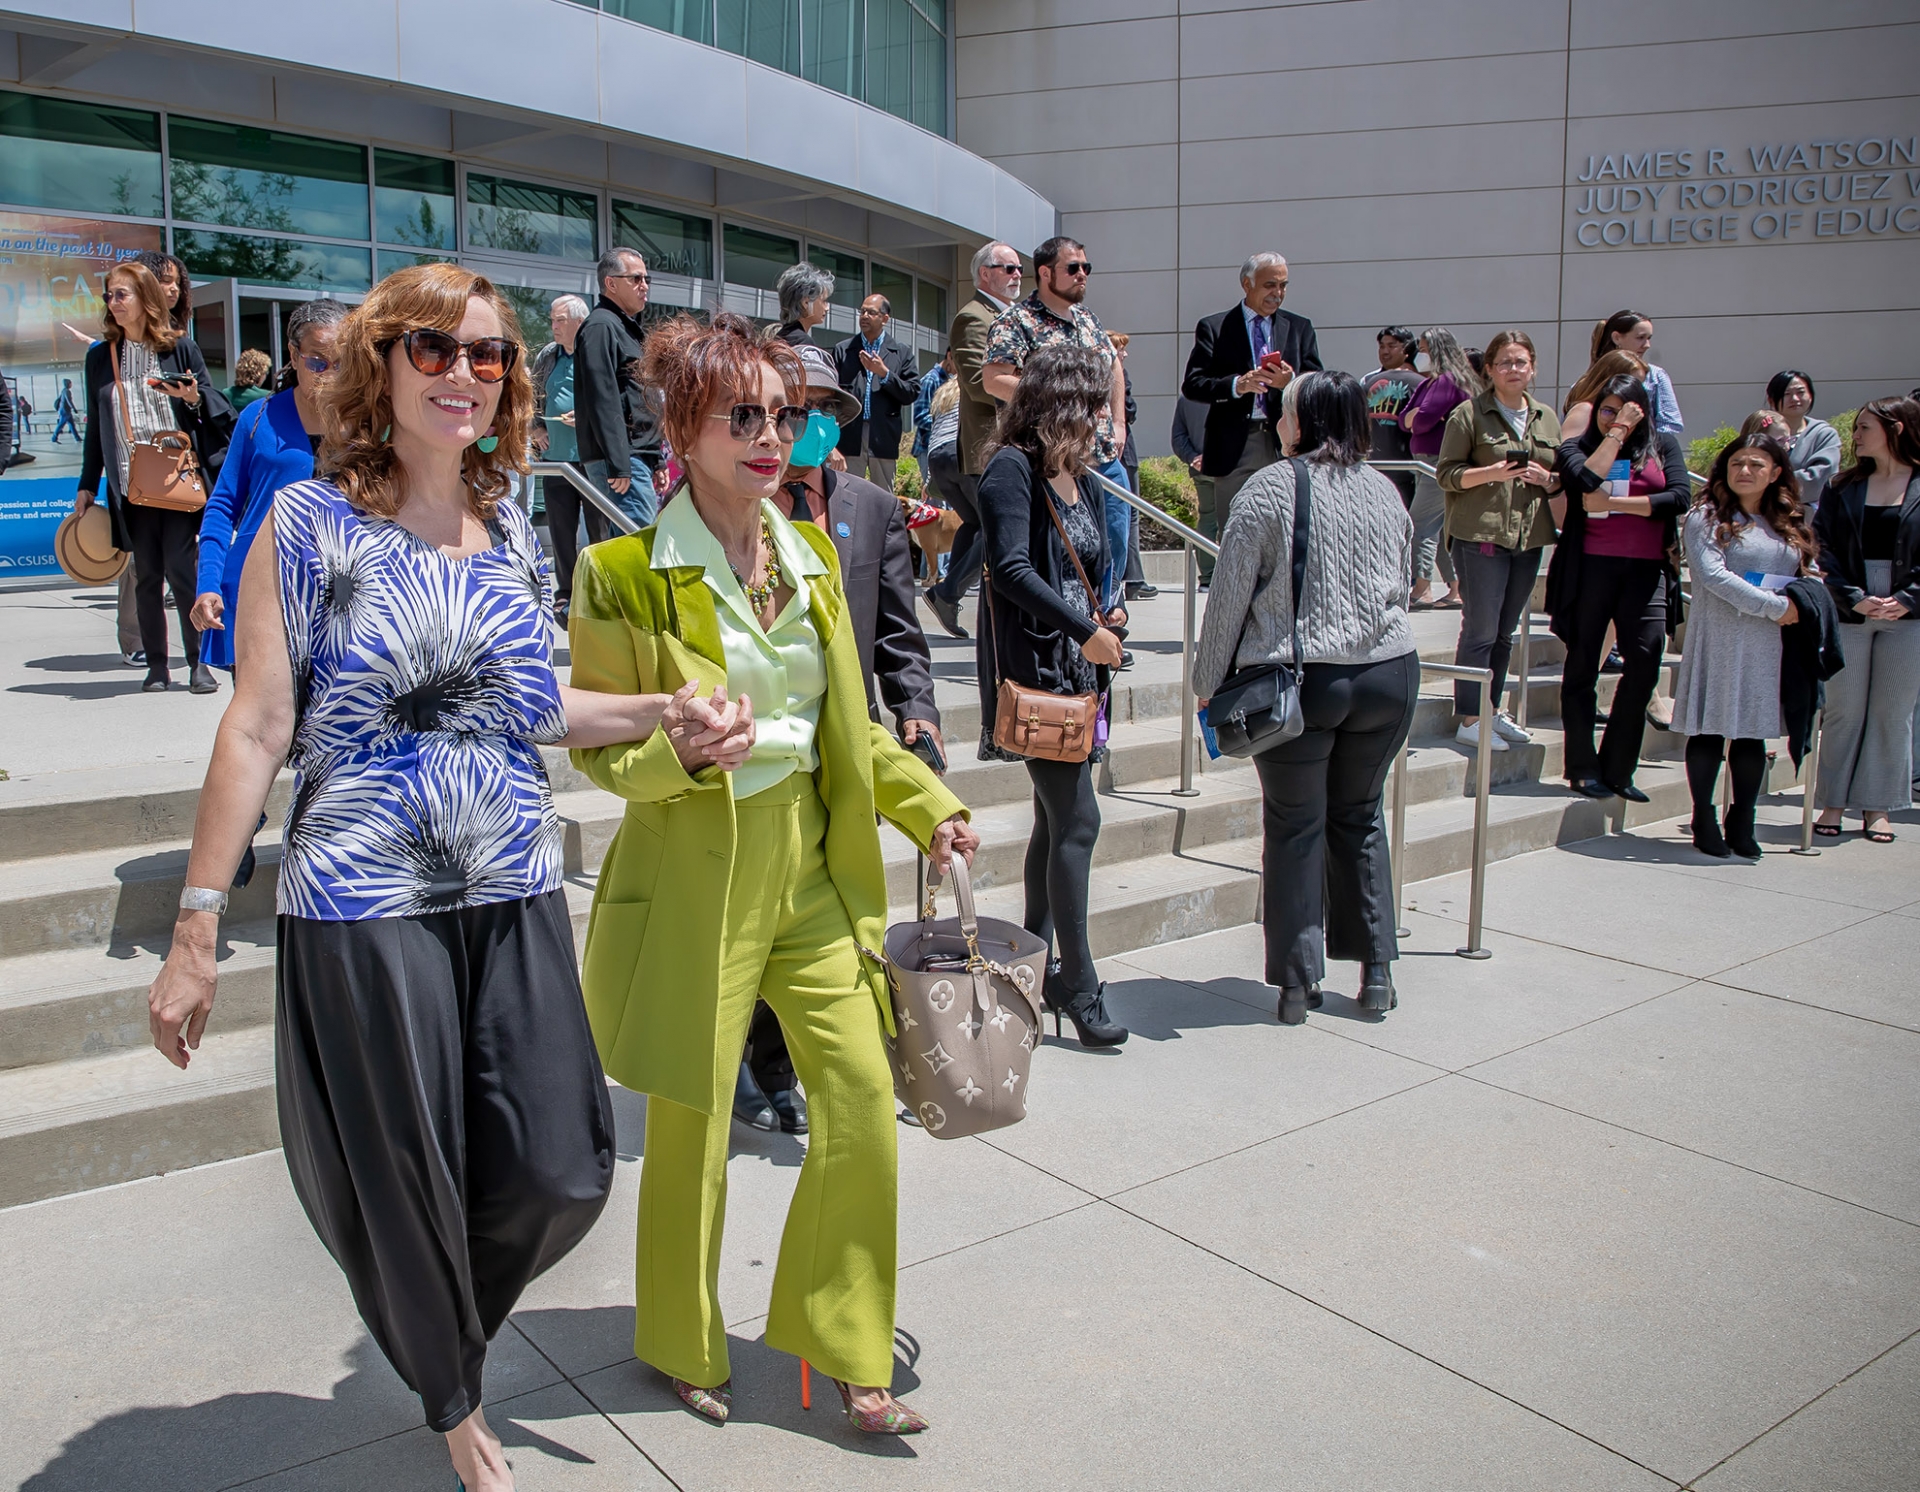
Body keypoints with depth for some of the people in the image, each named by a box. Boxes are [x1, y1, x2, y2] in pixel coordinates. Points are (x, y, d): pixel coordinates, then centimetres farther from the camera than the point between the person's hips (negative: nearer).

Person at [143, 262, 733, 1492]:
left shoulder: (513, 532, 8)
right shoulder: (311, 524, -4)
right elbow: (260, 728, -6)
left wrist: (661, 715, -1)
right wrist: (199, 925, -7)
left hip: (516, 898, 4)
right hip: (363, 909, -4)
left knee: (562, 1177, 2)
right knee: (407, 1192, 9)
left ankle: (450, 1309, 38)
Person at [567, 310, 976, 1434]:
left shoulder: (812, 556, 9)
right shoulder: (626, 573, -9)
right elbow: (597, 744, -5)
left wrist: (927, 804, 11)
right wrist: (682, 743, -25)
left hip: (815, 866, 5)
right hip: (694, 876, -5)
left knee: (863, 1105, 5)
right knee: (692, 1124, 8)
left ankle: (847, 1349, 27)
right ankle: (685, 1345, 35)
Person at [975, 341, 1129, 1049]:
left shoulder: (1083, 480, 17)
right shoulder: (1012, 470, -9)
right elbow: (1011, 569, -19)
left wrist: (1111, 612, 3)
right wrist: (1085, 630, -18)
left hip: (1078, 670, 9)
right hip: (1034, 667, -9)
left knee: (1056, 818, 12)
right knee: (1078, 819, -10)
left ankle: (1035, 962, 24)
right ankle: (1078, 982, -1)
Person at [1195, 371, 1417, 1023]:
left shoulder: (1272, 488, -8)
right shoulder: (1385, 490, 8)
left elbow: (1229, 594, -7)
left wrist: (1210, 682, 1)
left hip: (1297, 680, -4)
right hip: (1389, 675, 5)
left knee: (1295, 827, 6)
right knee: (1359, 816, 18)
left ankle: (1298, 984, 10)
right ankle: (1376, 970, 21)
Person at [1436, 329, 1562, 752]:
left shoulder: (1547, 418, 13)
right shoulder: (1470, 414, -3)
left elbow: (1562, 477, 19)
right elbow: (1447, 473, -7)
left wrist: (1545, 478, -4)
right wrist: (1493, 472, -20)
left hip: (1528, 537, 6)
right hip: (1480, 535, -6)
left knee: (1505, 632, 13)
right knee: (1480, 631, -5)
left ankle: (1492, 709, 24)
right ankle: (1469, 720, 2)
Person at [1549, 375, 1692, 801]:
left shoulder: (1663, 446, 12)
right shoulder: (1577, 448, 8)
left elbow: (1680, 498, -4)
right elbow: (1585, 481, -15)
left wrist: (1613, 503, -8)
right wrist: (1616, 432, -6)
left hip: (1645, 570, 1)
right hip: (1591, 566, -1)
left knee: (1644, 661, -8)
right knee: (1583, 664, 3)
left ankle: (1617, 769, 2)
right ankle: (1583, 767, 11)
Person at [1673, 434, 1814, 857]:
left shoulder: (1790, 526, 16)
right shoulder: (1707, 517, -1)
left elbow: (1809, 579, 20)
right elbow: (1711, 574, -13)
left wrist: (1802, 603, -2)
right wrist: (1774, 605, -13)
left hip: (1767, 644, 4)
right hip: (1717, 639, -4)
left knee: (1754, 731, 6)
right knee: (1710, 729, -2)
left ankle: (1742, 823, 15)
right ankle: (1704, 821, 10)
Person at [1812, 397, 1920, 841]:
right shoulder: (1844, 488, 7)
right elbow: (1824, 548, 0)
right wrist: (1853, 598, -11)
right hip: (1850, 614, 1)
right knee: (1843, 711, 5)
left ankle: (1877, 807, 14)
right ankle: (1834, 802, 13)